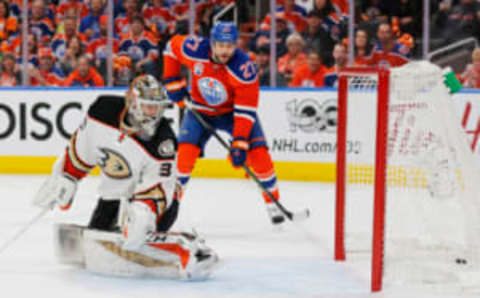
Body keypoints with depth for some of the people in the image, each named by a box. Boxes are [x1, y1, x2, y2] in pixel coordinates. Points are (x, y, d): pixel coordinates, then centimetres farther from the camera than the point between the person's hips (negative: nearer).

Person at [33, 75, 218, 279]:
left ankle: (186, 253, -30)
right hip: (113, 198, 5)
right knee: (97, 255, -1)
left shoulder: (162, 141, -25)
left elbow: (157, 187, -27)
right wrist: (65, 178, 8)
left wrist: (143, 211, -44)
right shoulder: (103, 110, -14)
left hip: (156, 200, -5)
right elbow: (82, 147, 3)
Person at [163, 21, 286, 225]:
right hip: (201, 109, 2)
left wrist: (239, 144, -34)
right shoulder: (195, 49, -26)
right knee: (186, 150, -17)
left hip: (233, 111, -1)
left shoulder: (245, 68, -31)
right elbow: (172, 46, -2)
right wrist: (173, 81, -6)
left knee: (258, 152, -16)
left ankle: (273, 203, -2)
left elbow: (245, 111, -29)